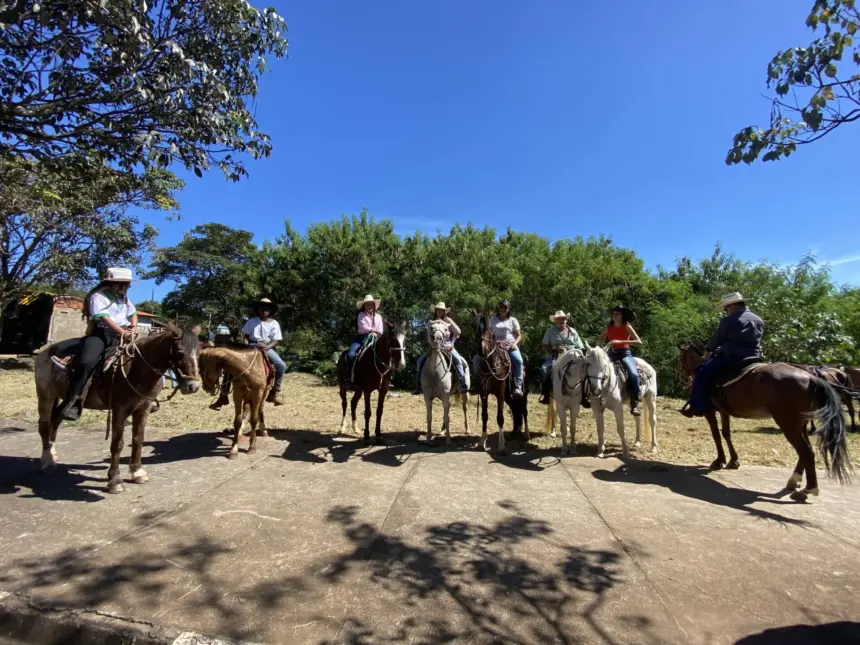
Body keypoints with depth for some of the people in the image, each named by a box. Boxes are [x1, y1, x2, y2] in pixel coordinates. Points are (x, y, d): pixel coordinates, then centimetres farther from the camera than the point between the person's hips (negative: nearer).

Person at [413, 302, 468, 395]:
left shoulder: (448, 320, 4)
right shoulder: (430, 322, 7)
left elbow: (457, 332, 2)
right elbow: (429, 336, 3)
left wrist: (451, 343, -5)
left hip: (448, 346, -2)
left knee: (457, 359, -30)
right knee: (420, 360, -15)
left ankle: (463, 385, -27)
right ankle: (418, 387, -8)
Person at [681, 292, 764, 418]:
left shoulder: (728, 321, -7)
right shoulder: (760, 321, 15)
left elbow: (716, 339, 1)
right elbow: (756, 341, 22)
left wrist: (708, 351, 19)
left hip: (731, 358, -8)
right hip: (753, 359, 8)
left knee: (701, 373, -4)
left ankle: (697, 407, -9)